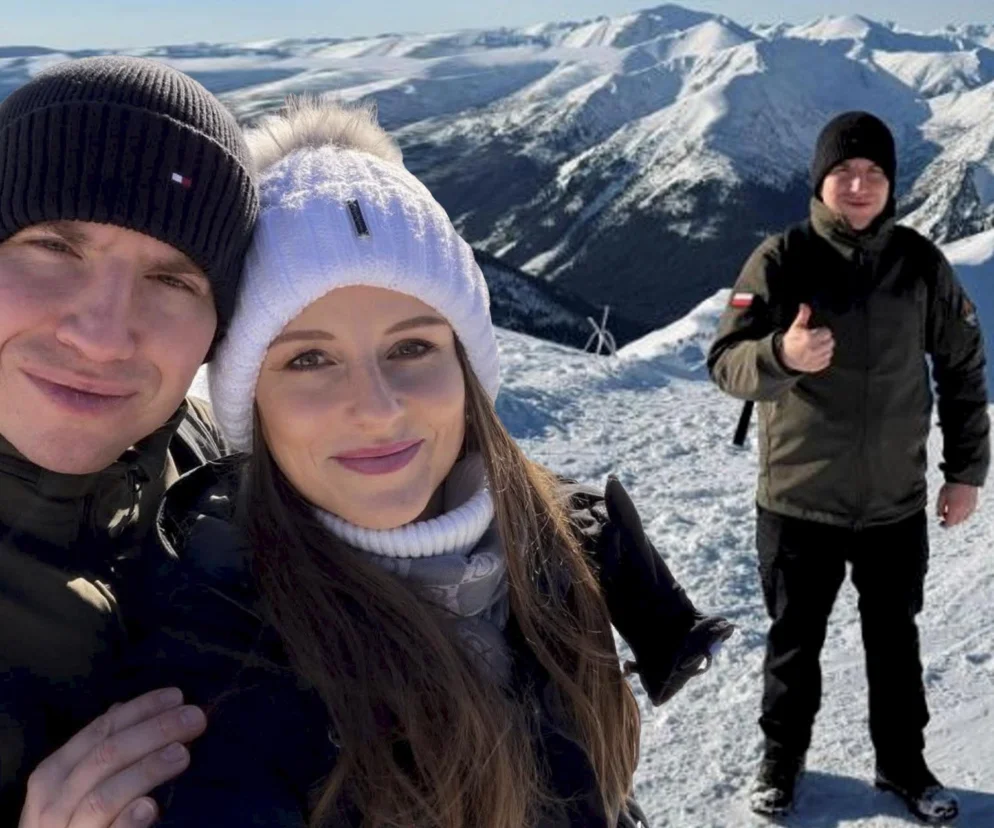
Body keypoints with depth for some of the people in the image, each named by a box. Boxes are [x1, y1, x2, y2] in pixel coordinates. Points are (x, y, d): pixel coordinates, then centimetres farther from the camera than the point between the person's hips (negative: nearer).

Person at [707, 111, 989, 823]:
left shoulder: (921, 263, -3)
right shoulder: (782, 259, -10)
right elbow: (727, 363, -14)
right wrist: (781, 355, -35)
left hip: (896, 503, 2)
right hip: (797, 501, -2)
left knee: (895, 642, 18)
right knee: (795, 641, 15)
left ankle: (903, 762, 38)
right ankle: (783, 756, 36)